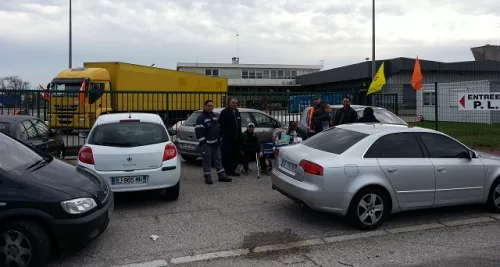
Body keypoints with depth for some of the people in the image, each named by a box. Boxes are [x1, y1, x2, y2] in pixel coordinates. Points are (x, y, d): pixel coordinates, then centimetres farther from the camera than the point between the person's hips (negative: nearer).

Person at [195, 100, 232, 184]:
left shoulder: (214, 116, 17)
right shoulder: (201, 117, -7)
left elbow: (219, 128, 24)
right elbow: (198, 131, -13)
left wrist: (219, 139, 17)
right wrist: (203, 142, -15)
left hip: (216, 143, 7)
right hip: (207, 144, -7)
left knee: (218, 160, 11)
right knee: (207, 161, -1)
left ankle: (222, 175, 15)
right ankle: (207, 177, 7)